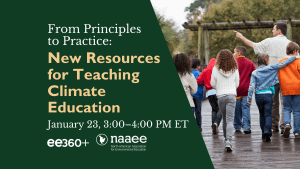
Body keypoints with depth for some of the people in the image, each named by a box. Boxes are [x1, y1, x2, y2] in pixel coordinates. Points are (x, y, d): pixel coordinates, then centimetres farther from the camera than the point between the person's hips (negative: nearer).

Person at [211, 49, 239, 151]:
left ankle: (226, 138, 25)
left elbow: (213, 84, 2)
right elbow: (237, 84, 10)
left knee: (225, 119, 16)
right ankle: (228, 141, -18)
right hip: (231, 95, 0)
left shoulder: (216, 69, -5)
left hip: (220, 96, 0)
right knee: (230, 119, -5)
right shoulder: (235, 69, 0)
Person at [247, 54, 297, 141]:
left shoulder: (255, 73, 3)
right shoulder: (271, 68, -2)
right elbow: (283, 64, 0)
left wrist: (249, 98, -3)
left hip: (258, 95, 2)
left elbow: (252, 86, -3)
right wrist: (294, 57, 8)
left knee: (262, 114, 16)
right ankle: (267, 131, -21)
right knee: (268, 114, -1)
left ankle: (263, 133, 21)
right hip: (268, 95, -2)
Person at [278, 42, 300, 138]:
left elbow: (278, 76, 10)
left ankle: (287, 124, -15)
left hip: (285, 89, 2)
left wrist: (280, 86, 21)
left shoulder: (280, 62, 6)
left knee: (287, 109, 13)